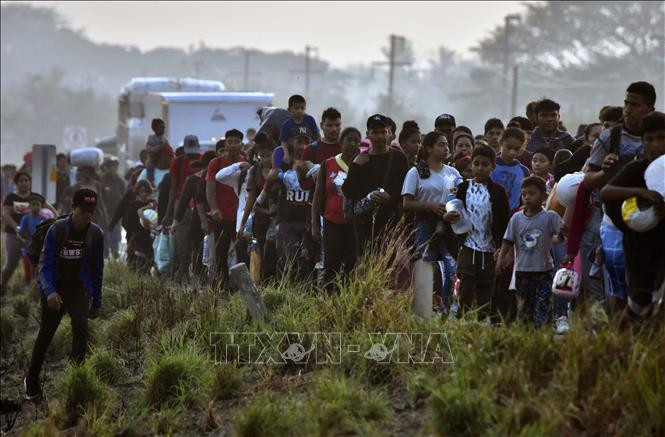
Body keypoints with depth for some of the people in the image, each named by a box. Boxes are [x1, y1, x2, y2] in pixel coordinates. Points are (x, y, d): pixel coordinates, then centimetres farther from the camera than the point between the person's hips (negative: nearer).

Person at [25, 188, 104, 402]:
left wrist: (96, 301, 8)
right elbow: (45, 264, -15)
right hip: (55, 288, -1)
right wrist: (49, 291, -32)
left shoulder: (96, 234, -6)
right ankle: (31, 382, 26)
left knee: (81, 326, -22)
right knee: (45, 334, 6)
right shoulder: (57, 230, -14)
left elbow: (97, 269, 5)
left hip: (79, 288, 1)